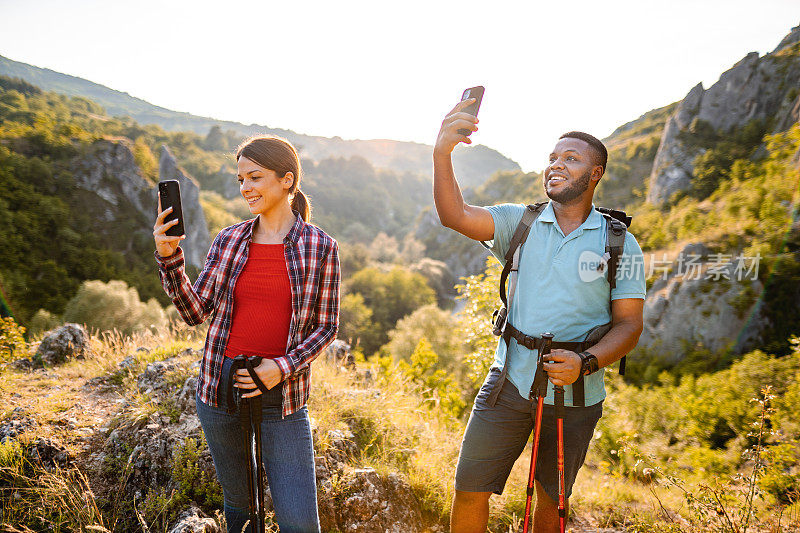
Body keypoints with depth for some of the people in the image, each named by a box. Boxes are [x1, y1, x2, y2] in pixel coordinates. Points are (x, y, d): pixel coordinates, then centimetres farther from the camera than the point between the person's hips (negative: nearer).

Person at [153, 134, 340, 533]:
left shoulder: (320, 247, -5)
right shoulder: (229, 241, 2)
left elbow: (326, 326, -1)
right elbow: (195, 312, 1)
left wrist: (282, 367, -15)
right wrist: (169, 257, -12)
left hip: (282, 396, -2)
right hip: (220, 388, 3)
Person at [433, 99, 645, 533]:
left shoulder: (620, 243, -2)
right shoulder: (520, 223, 0)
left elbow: (628, 325, -4)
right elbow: (455, 216, -16)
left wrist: (586, 362, -23)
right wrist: (442, 153, -32)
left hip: (575, 396, 0)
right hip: (510, 383, 1)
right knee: (470, 492, 4)